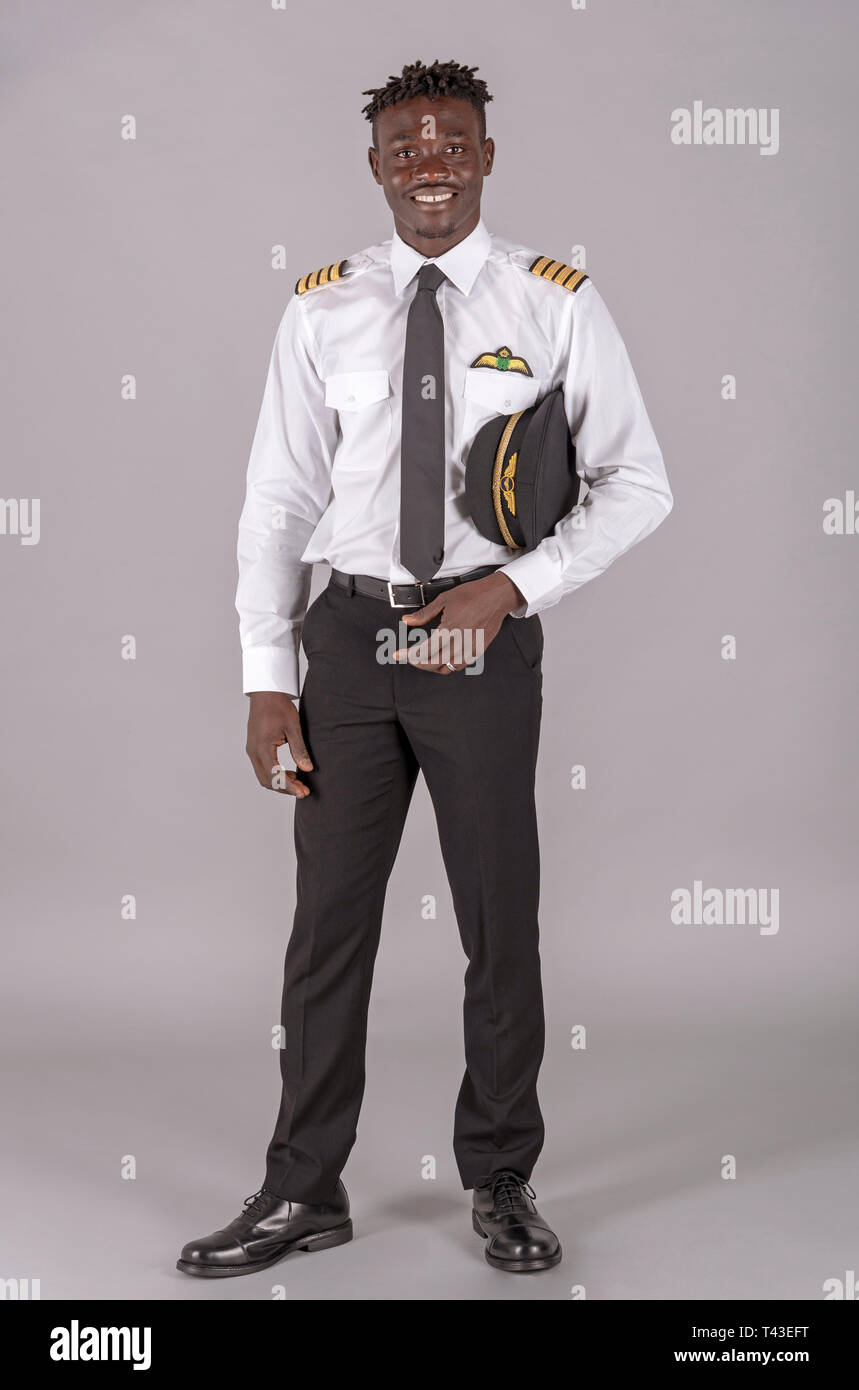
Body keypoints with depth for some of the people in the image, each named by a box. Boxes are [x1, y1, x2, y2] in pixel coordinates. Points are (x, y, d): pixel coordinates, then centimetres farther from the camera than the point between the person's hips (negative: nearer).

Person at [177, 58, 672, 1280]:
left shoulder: (556, 303, -1)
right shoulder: (322, 311, 4)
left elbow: (637, 482, 1)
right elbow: (279, 500, 4)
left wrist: (515, 584, -13)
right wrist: (267, 680, -2)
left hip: (484, 640, -1)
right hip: (350, 635, 2)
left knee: (500, 920, 8)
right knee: (329, 919, 6)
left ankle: (500, 1181, 25)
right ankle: (305, 1191, 20)